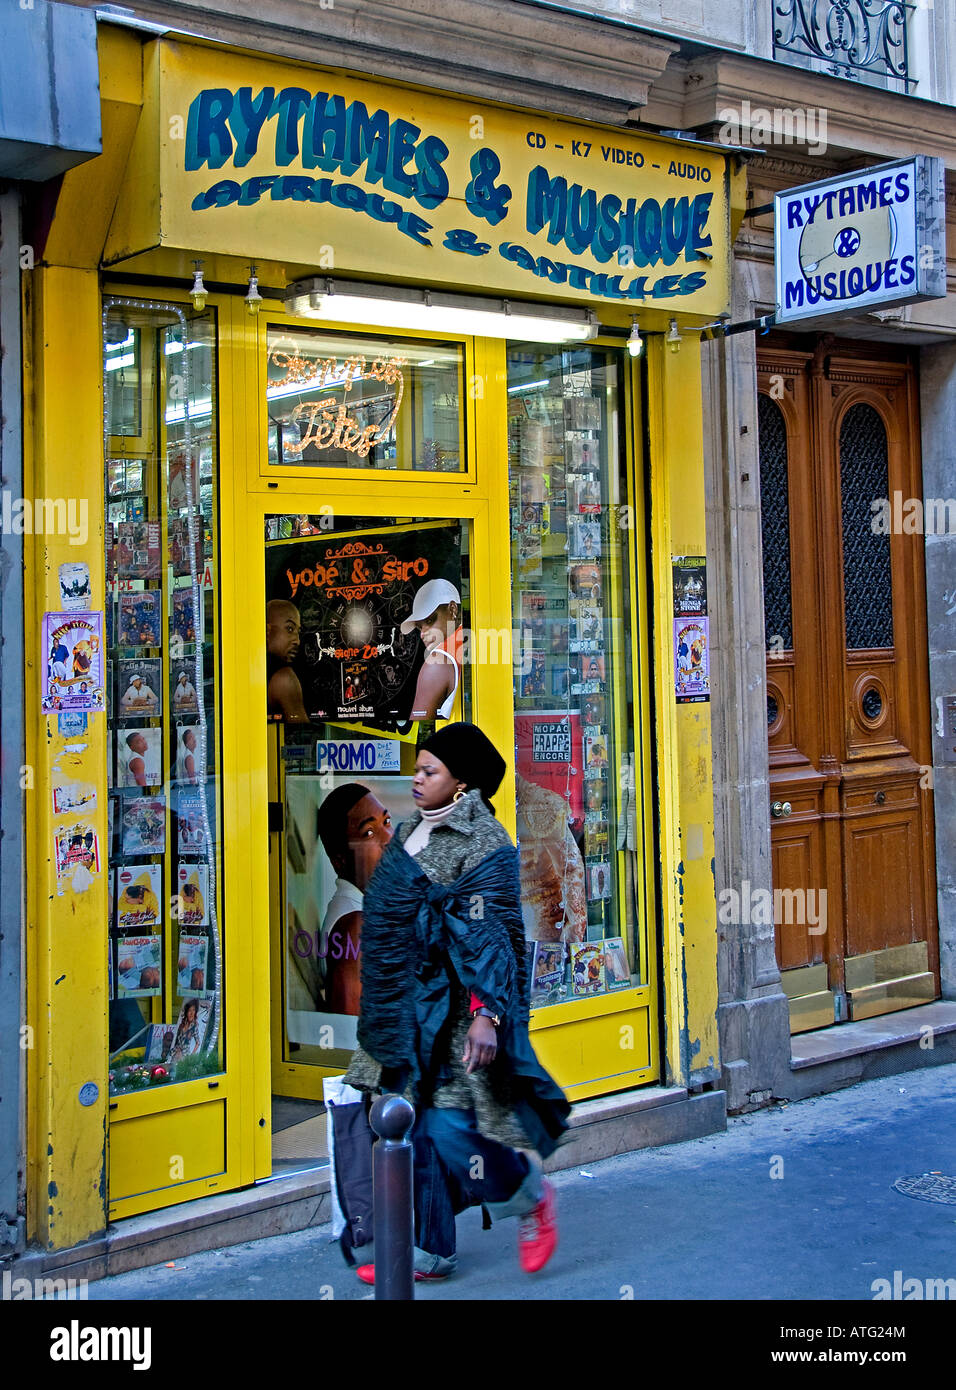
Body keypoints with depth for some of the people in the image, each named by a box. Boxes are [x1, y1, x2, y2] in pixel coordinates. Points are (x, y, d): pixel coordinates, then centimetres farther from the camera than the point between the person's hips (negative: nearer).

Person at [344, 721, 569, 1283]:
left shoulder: (482, 843, -12)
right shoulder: (412, 832, 13)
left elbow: (491, 935, -19)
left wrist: (486, 1014, -28)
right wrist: (383, 1010, 26)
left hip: (451, 1014, -8)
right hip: (406, 1012, 8)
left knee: (449, 1127, -10)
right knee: (414, 1128, 10)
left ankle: (532, 1195, 17)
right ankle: (429, 1252, 21)